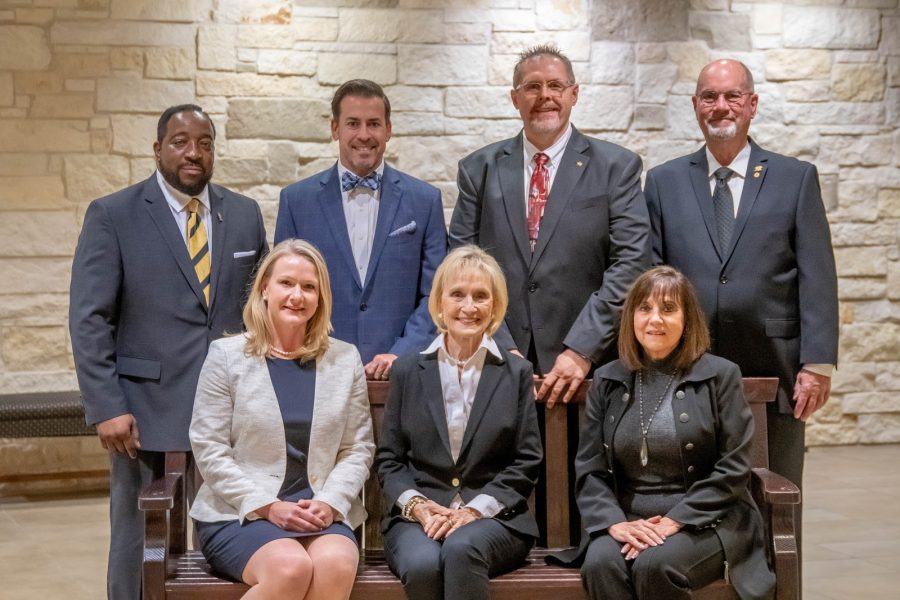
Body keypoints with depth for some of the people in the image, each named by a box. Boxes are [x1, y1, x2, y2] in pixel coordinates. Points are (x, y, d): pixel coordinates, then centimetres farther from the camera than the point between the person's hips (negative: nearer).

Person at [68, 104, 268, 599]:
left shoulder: (245, 215, 10)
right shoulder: (112, 216, 0)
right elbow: (89, 321, -4)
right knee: (139, 546, 6)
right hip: (146, 412, -2)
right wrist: (106, 408, -11)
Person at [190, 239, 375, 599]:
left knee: (337, 566, -31)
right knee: (290, 567, -33)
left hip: (320, 513, 2)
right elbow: (209, 451, -3)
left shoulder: (345, 359, 9)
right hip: (239, 513, -2)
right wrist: (268, 506, -12)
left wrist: (329, 503, -9)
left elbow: (358, 448, 8)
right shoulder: (226, 355, 1)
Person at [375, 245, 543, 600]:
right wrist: (417, 505, -10)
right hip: (417, 518, 1)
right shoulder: (407, 371, 12)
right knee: (423, 564, -33)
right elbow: (388, 458, 10)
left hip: (494, 520, -1)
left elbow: (527, 462, 4)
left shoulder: (516, 373, 9)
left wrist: (475, 510, -11)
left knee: (461, 548, -35)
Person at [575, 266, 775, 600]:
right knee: (599, 564, -29)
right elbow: (589, 470, 5)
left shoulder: (720, 375, 1)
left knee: (654, 565, -32)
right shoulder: (607, 381, 9)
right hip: (629, 522, 3)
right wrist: (615, 522, -14)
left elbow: (734, 469, -6)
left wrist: (674, 521, -15)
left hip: (703, 523, -2)